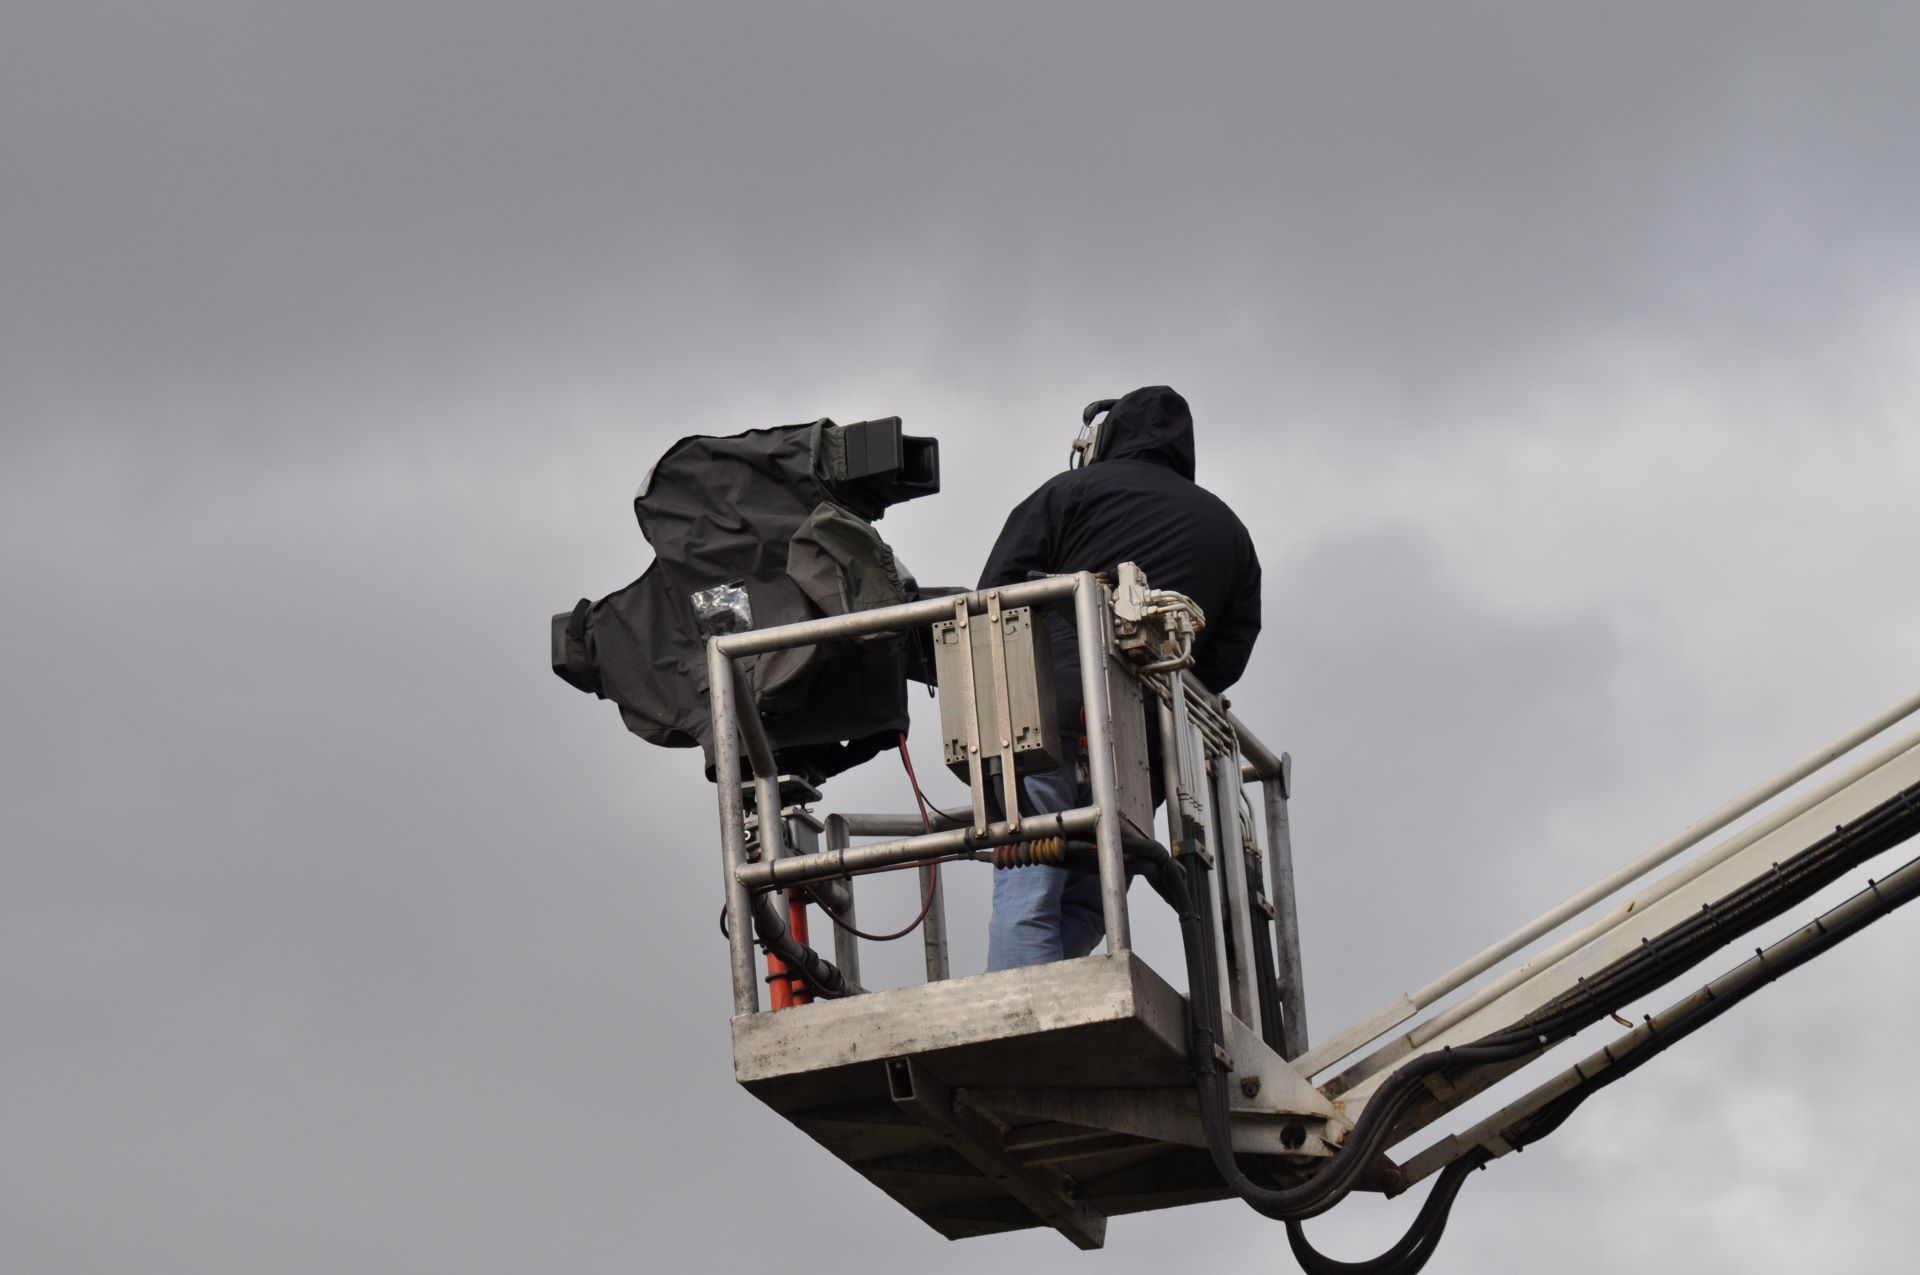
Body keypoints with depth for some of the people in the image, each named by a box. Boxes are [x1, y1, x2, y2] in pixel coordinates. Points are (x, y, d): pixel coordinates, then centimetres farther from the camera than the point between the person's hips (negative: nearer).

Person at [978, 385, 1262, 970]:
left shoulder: (1069, 492, 13)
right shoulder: (1228, 531, 25)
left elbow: (994, 598, 5)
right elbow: (1227, 659, 15)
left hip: (1049, 715, -4)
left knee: (1025, 898, -12)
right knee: (1086, 906, 7)